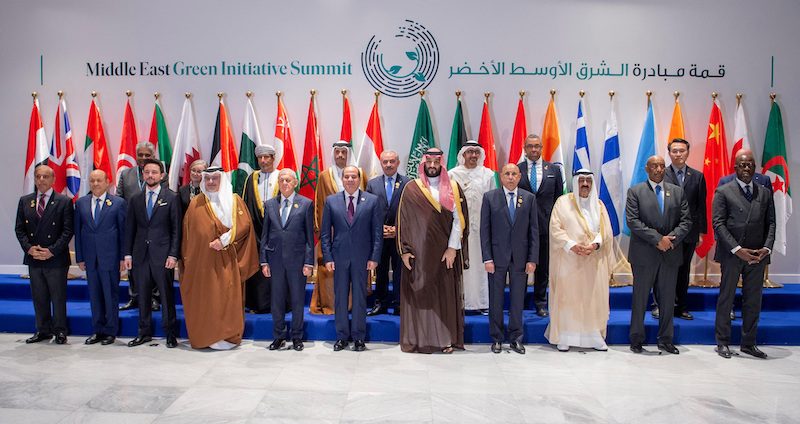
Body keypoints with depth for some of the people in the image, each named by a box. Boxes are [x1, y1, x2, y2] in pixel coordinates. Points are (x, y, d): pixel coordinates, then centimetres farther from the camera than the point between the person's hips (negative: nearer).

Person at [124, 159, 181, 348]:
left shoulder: (171, 198, -1)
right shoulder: (135, 199, 10)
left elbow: (176, 228, -4)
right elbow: (129, 229, 12)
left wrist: (173, 255, -10)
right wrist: (128, 254, 5)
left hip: (162, 255, -4)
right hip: (140, 254, 4)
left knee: (167, 295, 3)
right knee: (143, 295, 10)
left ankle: (170, 333, 13)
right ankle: (144, 332, 23)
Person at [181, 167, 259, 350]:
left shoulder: (235, 200, 5)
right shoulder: (196, 203, 7)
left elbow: (243, 224, -4)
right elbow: (189, 232, 6)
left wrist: (224, 240, -14)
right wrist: (187, 259, 1)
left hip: (227, 260, -1)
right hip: (202, 260, 1)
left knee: (228, 297, 1)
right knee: (205, 298, 2)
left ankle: (229, 335, 10)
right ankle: (208, 336, 12)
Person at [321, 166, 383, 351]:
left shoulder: (372, 200, 2)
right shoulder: (331, 201, 6)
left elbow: (377, 231, 1)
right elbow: (325, 232, 6)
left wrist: (374, 257, -5)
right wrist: (327, 257, -2)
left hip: (362, 257, -1)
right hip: (339, 256, 1)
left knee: (360, 296, 5)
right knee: (340, 296, 7)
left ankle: (359, 337, 16)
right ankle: (342, 336, 19)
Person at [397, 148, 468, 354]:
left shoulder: (453, 188, 5)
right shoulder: (411, 189, 3)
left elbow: (459, 219, 0)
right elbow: (403, 221, 1)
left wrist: (453, 247, -7)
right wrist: (404, 250, -5)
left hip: (444, 252, 1)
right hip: (418, 252, -1)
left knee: (445, 294, 5)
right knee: (419, 293, 3)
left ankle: (446, 338, 15)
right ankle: (418, 338, 13)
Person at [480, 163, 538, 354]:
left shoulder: (529, 198, 5)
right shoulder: (490, 197, 1)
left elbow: (533, 230, 4)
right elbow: (485, 230, -2)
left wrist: (532, 259, -3)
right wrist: (487, 258, -8)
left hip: (520, 258, 1)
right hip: (497, 256, -1)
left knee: (518, 299, 9)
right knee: (496, 299, 7)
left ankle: (516, 338, 21)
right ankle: (497, 338, 20)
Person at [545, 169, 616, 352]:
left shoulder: (598, 204, 12)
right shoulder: (563, 202, 2)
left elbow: (606, 230, 5)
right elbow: (555, 228, -5)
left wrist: (595, 245, -13)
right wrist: (572, 245, -18)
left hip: (594, 260, 3)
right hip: (569, 260, -3)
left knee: (594, 297, 4)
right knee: (567, 296, -1)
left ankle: (594, 335, 14)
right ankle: (564, 337, 6)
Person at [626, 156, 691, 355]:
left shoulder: (677, 192, 10)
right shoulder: (635, 192, 0)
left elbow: (686, 220, 5)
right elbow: (633, 221, -10)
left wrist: (671, 239, -12)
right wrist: (657, 239, -17)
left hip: (670, 254, 3)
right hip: (644, 254, -3)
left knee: (668, 299, 11)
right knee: (640, 298, 5)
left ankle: (665, 340, 23)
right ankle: (636, 339, 17)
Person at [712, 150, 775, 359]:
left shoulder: (765, 193, 11)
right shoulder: (723, 192, -1)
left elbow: (771, 223, 8)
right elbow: (718, 224, -8)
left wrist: (767, 247, -8)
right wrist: (737, 249, -15)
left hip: (758, 255, 4)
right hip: (732, 254, -4)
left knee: (753, 301, 10)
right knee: (726, 299, 5)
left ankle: (748, 343, 21)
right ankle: (722, 342, 15)